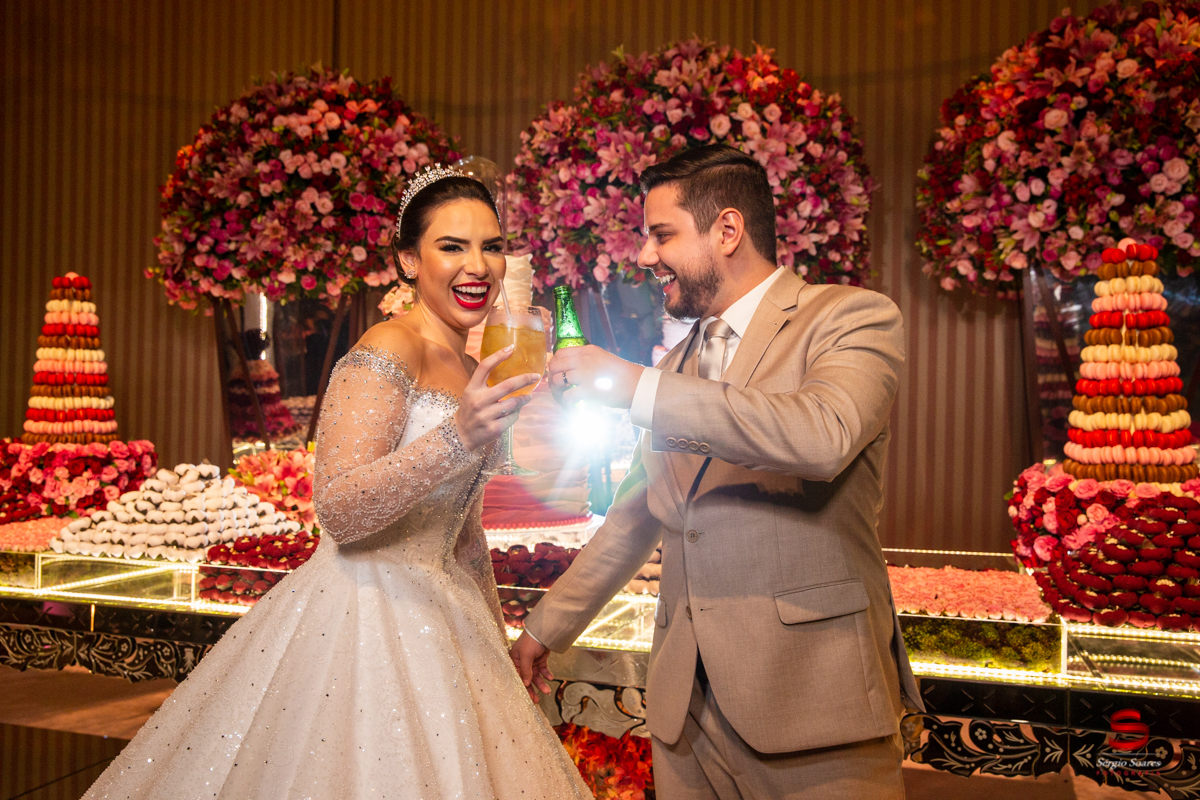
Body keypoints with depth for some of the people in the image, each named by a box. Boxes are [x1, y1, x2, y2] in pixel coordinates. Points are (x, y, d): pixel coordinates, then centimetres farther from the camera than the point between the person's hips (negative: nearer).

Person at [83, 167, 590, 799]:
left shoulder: (468, 370, 11)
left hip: (433, 617, 9)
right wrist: (457, 437, -37)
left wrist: (498, 643, 22)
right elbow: (338, 510, -25)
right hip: (360, 614, -9)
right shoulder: (389, 350, -16)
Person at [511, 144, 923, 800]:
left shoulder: (854, 317, -4)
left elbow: (822, 436, -26)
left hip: (812, 691, -5)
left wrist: (634, 385, -20)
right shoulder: (677, 364, 16)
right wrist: (546, 627, 24)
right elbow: (633, 518, 23)